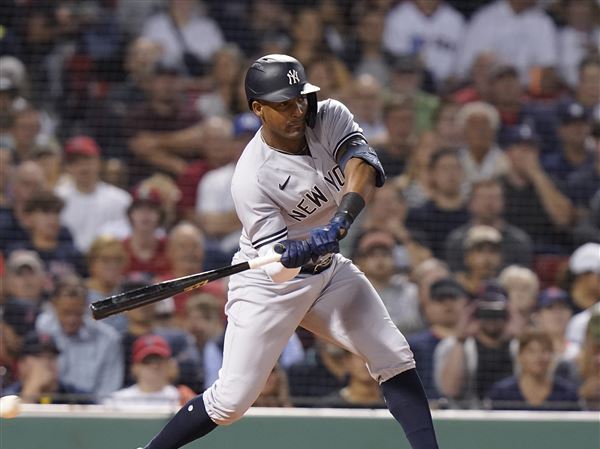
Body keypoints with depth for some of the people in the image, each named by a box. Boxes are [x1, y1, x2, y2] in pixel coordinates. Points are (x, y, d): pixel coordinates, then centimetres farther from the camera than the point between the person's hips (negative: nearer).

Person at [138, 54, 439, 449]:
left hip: (329, 270, 5)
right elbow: (278, 269, -28)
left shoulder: (330, 117, -12)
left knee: (396, 359, -6)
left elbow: (365, 167, -29)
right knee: (231, 402, -5)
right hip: (269, 283, -5)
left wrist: (339, 223, -45)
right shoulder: (251, 179, -26)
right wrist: (302, 252, -50)